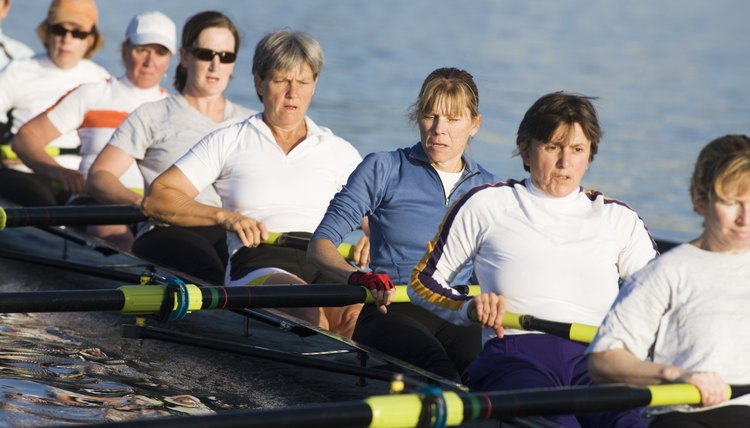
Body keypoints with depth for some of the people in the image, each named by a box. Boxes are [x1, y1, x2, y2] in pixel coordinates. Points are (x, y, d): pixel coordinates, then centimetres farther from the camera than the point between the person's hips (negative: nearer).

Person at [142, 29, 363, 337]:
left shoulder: (338, 151, 22)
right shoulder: (228, 142, 15)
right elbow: (156, 199, 8)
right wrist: (224, 216, -6)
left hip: (328, 266, 3)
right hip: (259, 262, -2)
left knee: (366, 311, -36)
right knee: (309, 315, -39)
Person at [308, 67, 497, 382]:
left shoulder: (488, 188, 17)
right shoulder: (383, 170, 6)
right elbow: (320, 244, -1)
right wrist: (357, 278, -22)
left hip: (457, 317, 3)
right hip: (391, 311, -3)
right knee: (438, 366, -37)